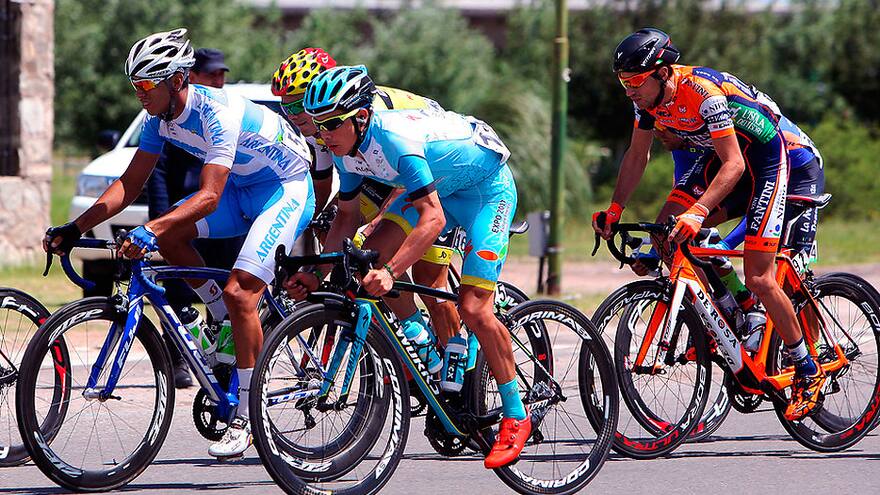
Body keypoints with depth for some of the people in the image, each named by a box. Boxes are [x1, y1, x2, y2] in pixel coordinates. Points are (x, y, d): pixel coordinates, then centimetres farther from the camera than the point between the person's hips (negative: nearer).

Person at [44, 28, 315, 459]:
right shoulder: (161, 117, -6)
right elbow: (130, 184, -3)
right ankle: (227, 322, 5)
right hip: (242, 189, 9)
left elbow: (209, 197, -38)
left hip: (286, 189, -9)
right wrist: (76, 228, -15)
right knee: (168, 235, -13)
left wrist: (149, 231, -50)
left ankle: (245, 417, -13)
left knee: (239, 293, -21)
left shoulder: (217, 113, -31)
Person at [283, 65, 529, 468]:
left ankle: (515, 416, -4)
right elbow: (347, 216, 4)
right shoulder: (347, 148, -11)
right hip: (438, 188, 8)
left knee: (472, 307, -16)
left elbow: (433, 218, -40)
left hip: (487, 186, -8)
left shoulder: (396, 139, -36)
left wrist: (391, 271, -48)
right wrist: (316, 272, -6)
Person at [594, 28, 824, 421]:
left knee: (758, 278, -12)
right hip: (720, 154, 8)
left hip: (763, 156, -8)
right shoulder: (649, 97, -10)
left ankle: (808, 373, 1)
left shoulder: (704, 93, -33)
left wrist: (697, 213, -45)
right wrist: (614, 209, -6)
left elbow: (734, 165, -34)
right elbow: (637, 155, 4)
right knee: (666, 233, -12)